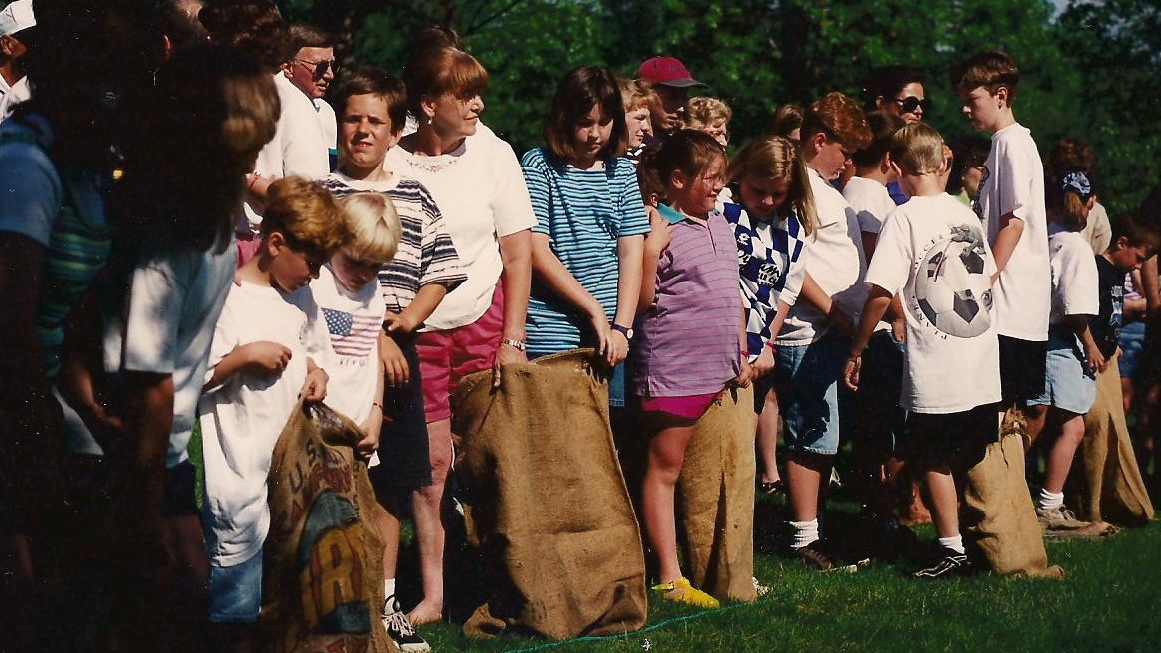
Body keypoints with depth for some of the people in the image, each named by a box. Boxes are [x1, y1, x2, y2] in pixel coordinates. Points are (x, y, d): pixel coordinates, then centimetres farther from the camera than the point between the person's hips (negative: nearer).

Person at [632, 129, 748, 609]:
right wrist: (650, 253, -26)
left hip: (721, 371, 8)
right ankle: (669, 578, 2)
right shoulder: (661, 230, -10)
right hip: (673, 368, -8)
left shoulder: (721, 226, 14)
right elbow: (642, 301, -14)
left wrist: (741, 356, 20)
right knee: (664, 470, 0)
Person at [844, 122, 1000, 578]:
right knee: (976, 458, 15)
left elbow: (881, 292, -17)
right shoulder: (966, 215, 8)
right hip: (983, 368, 6)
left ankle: (952, 549, 6)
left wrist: (856, 350, -9)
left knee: (935, 460, 5)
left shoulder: (906, 218, -11)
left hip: (934, 366, -6)